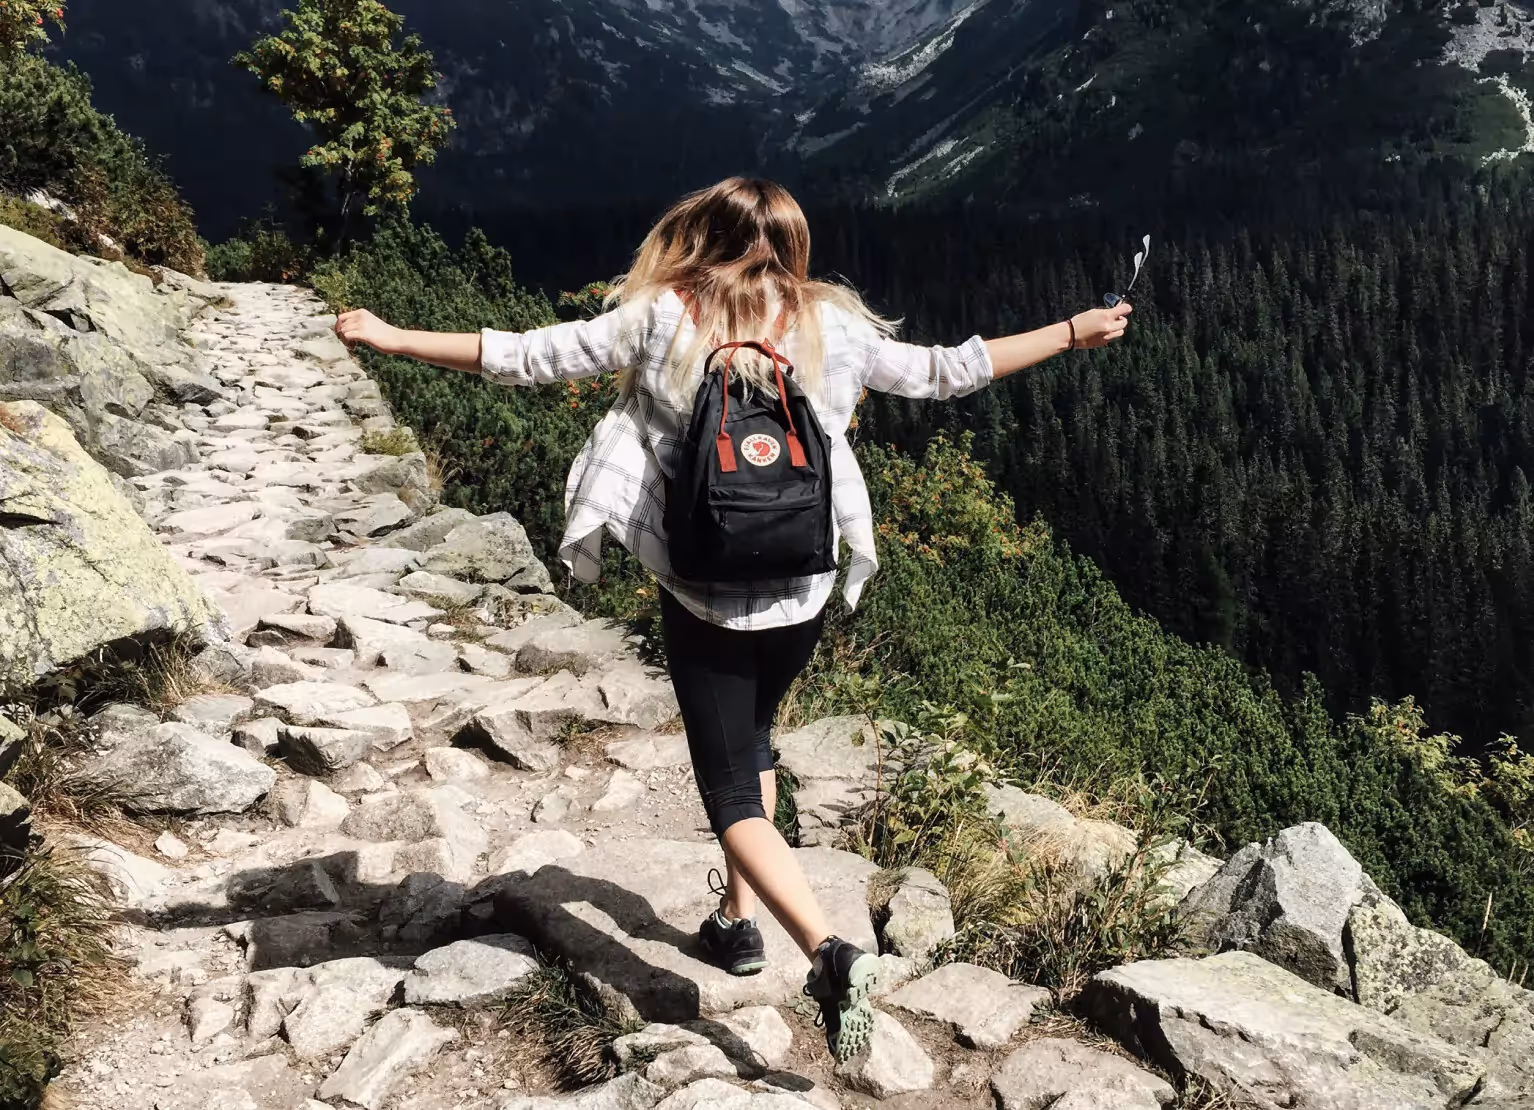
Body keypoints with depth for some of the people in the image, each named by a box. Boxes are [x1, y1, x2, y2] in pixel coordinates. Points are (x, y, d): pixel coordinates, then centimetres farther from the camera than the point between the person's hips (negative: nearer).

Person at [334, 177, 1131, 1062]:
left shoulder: (663, 322, -7)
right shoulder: (832, 328, -2)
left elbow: (525, 358, -6)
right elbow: (945, 372, 5)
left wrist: (390, 337, 4)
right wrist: (1075, 333, 18)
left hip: (704, 597, -3)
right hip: (803, 593, 3)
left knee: (734, 798, 4)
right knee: (752, 739, 28)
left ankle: (830, 950, -16)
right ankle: (740, 918, 34)